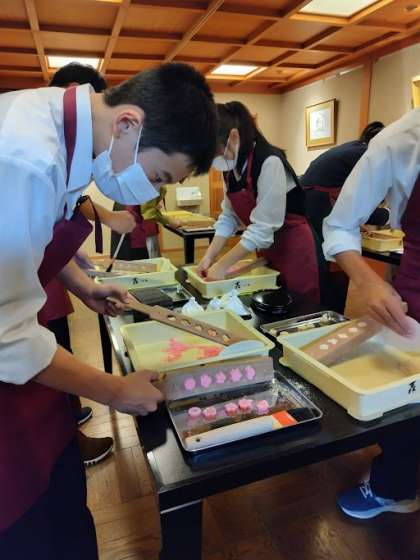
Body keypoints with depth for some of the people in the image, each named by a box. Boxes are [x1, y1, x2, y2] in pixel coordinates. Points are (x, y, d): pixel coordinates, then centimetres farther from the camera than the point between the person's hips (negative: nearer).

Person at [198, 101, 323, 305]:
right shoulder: (232, 166, 0)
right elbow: (229, 216, 1)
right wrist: (210, 255, -9)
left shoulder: (269, 162, -24)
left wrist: (222, 266, -23)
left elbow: (263, 226, -26)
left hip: (294, 248, -7)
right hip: (266, 249, 7)